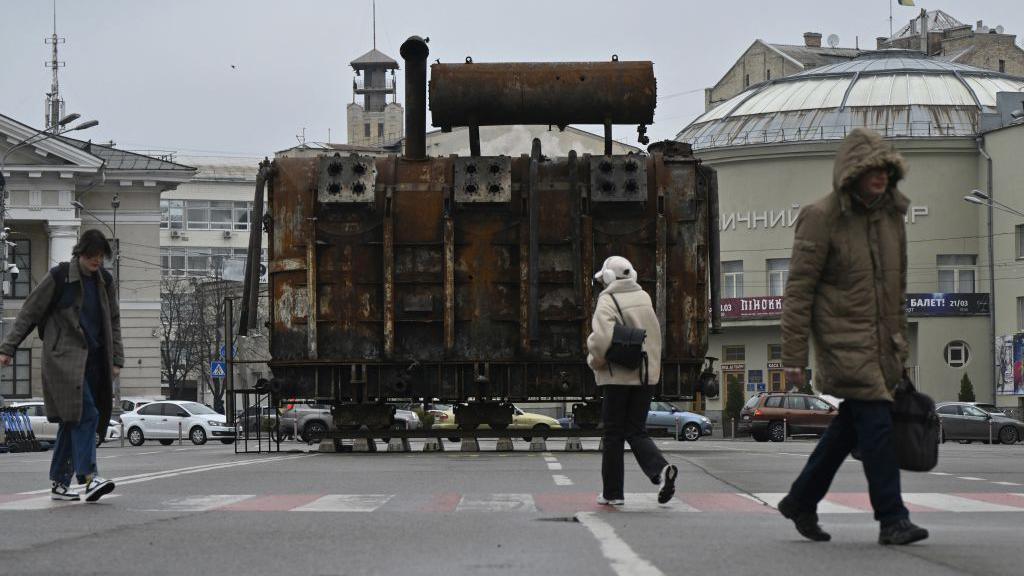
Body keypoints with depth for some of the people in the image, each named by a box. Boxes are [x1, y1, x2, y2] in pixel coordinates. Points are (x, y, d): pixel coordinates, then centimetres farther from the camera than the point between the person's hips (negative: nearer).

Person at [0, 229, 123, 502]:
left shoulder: (104, 281, 11)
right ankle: (89, 477, -26)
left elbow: (113, 322, 18)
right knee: (85, 414, -20)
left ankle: (60, 482, 13)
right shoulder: (59, 277, -6)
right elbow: (29, 313, -2)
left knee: (73, 420, 8)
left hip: (93, 359, 6)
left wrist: (116, 360, 11)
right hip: (64, 357, -6)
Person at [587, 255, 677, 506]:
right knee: (636, 431, 11)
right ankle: (661, 469, -15)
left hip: (618, 377, -5)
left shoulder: (607, 302, -12)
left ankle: (612, 492, 10)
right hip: (646, 375, 5)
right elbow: (654, 337, 17)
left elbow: (602, 339, -24)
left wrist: (594, 362, -8)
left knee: (614, 435, 5)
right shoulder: (644, 298, 10)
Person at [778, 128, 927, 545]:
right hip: (843, 341, -7)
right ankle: (892, 519, -8)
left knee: (849, 427, 12)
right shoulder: (821, 217, -10)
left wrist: (900, 345, 19)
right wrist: (794, 357, -14)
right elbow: (799, 289, -11)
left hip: (881, 342, 7)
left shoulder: (892, 216, 12)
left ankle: (800, 501, 27)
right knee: (876, 425, -13)